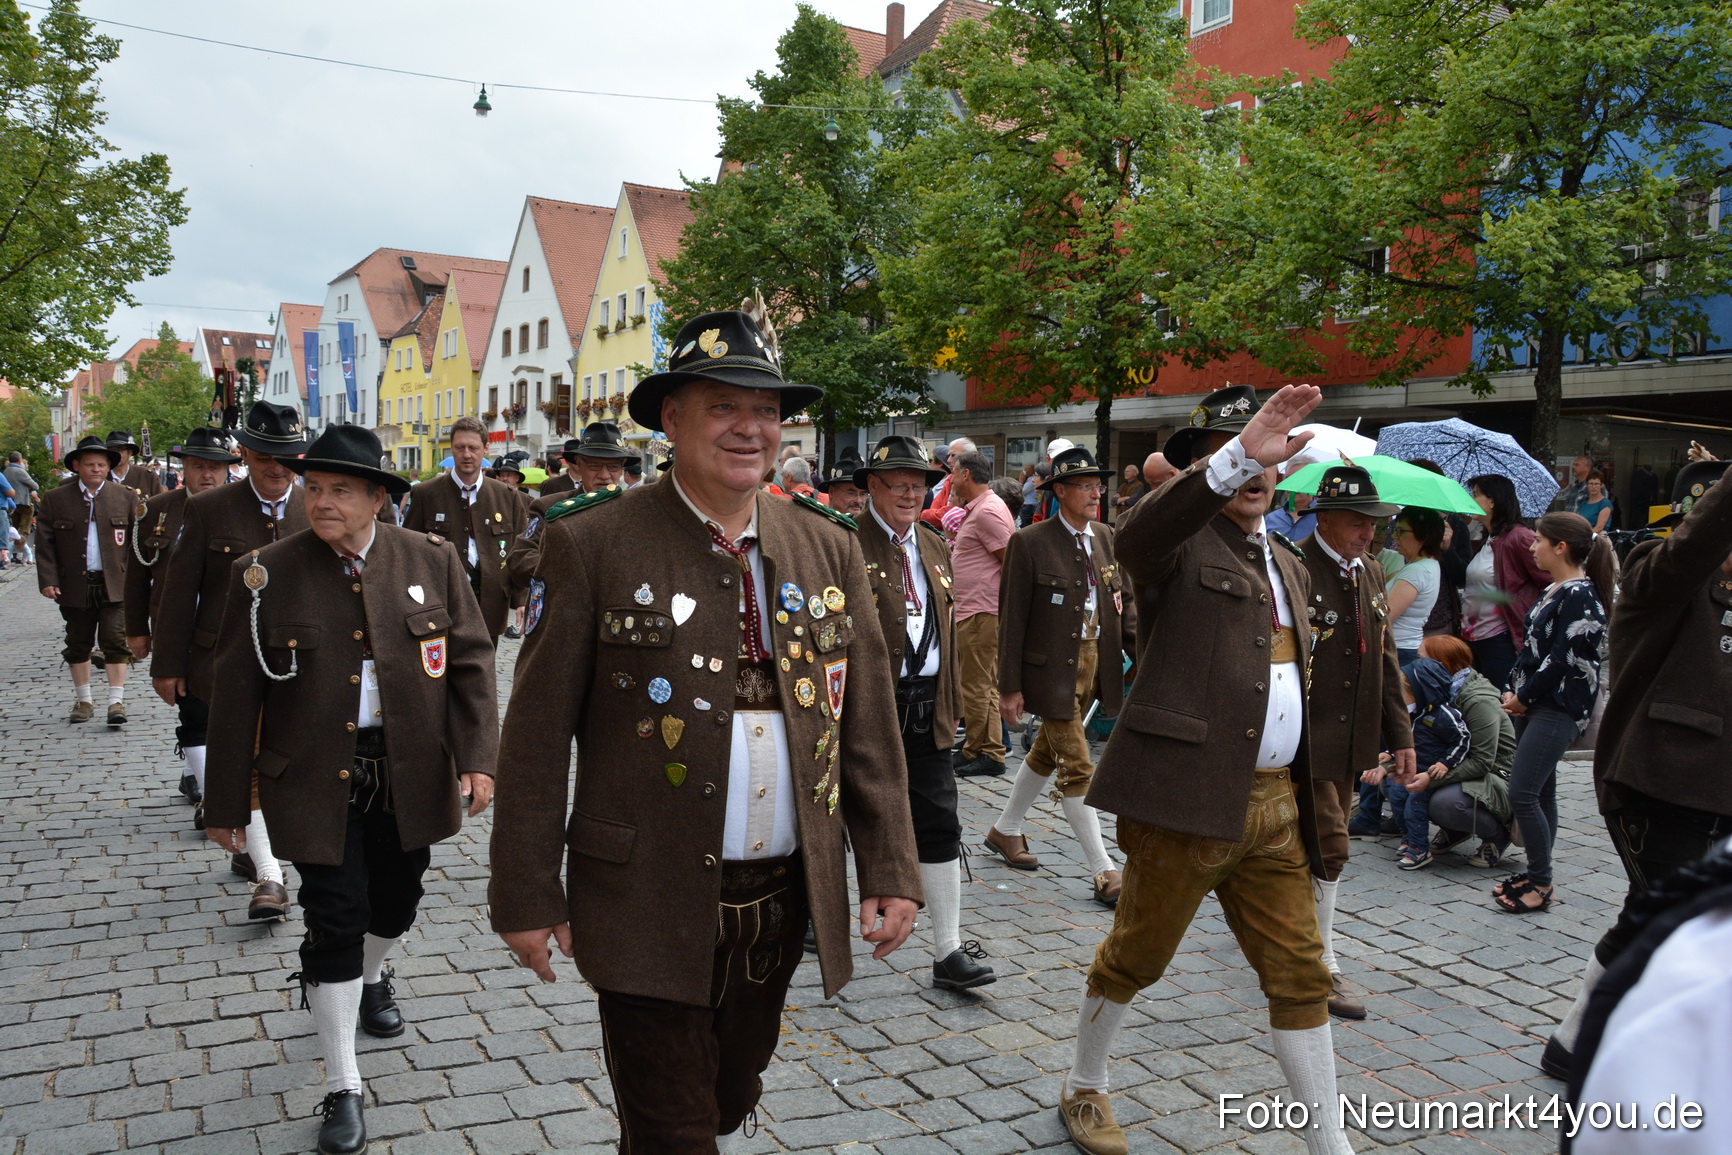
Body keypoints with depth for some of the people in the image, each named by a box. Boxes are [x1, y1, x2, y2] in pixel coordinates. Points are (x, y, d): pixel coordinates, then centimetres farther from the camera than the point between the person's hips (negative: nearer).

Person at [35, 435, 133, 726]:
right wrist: (47, 579, -7)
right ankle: (83, 700, 23)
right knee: (78, 645, 11)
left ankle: (116, 701, -2)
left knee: (115, 641, -5)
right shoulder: (54, 499, 4)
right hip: (74, 586, 1)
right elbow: (44, 543, 2)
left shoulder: (126, 497, 4)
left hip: (114, 585, -1)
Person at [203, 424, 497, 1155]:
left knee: (395, 902, 18)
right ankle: (343, 1088, 14)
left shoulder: (431, 561, -2)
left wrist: (477, 757, -11)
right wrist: (226, 803, 0)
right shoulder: (267, 573, -5)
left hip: (410, 778, 2)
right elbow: (237, 696, -2)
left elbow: (470, 660, -1)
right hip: (316, 784, -2)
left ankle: (371, 977, 53)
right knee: (335, 922, -1)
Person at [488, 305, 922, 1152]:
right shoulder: (591, 544, -9)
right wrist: (527, 893, -7)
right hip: (650, 906, -4)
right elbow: (536, 734, -7)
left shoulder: (829, 549, 4)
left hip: (785, 900, 5)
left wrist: (890, 870, 1)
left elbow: (868, 725, 4)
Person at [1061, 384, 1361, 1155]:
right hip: (1187, 795, -7)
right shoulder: (1184, 541, -7)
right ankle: (1084, 1088, 33)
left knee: (1299, 974, 11)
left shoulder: (1291, 567, 17)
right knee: (1135, 956, 10)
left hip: (1275, 806, 7)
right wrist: (1237, 456, -42)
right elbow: (1135, 539, -32)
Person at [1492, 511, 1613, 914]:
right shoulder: (1554, 591, 13)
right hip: (1533, 705, 10)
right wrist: (1513, 692, 5)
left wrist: (1524, 697, -10)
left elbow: (1563, 660, -19)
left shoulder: (1580, 596, -16)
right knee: (1539, 792, 14)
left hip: (1558, 709, -9)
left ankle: (1541, 884, 0)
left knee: (1522, 793, -11)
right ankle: (1536, 874, 22)